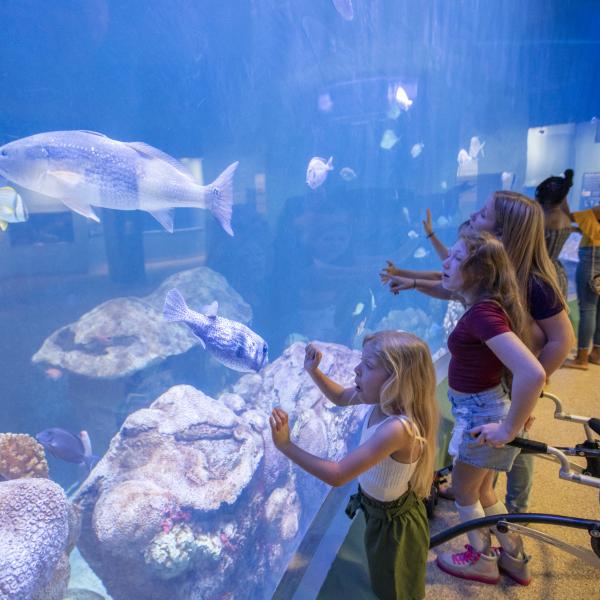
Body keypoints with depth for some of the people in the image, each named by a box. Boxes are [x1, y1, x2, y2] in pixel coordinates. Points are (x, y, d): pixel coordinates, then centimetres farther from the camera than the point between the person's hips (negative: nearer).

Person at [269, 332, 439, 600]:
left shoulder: (397, 429, -41)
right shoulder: (385, 398, -16)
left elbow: (337, 475, -40)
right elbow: (340, 397, 4)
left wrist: (286, 445, -38)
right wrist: (313, 370, -11)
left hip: (394, 523, -7)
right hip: (379, 510, 7)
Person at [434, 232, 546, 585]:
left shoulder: (483, 314, -30)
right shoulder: (487, 304, -2)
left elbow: (533, 374, -39)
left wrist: (509, 429, -27)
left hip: (482, 414, -9)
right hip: (481, 407, 9)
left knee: (464, 490, 16)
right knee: (482, 491, 25)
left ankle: (482, 561, 39)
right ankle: (515, 560, 43)